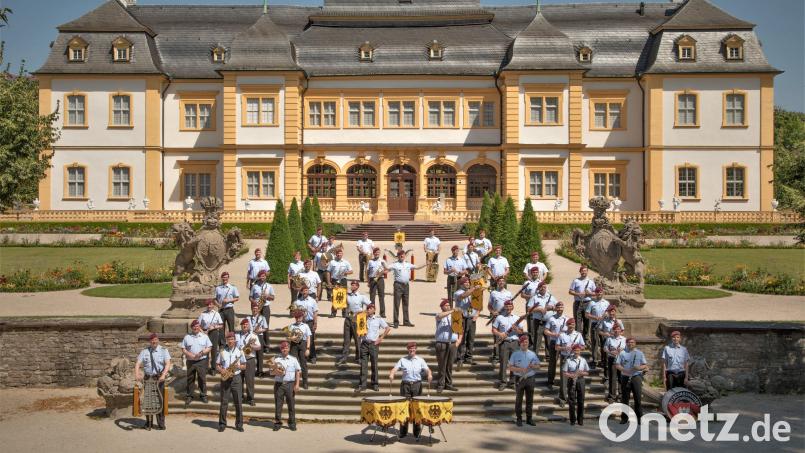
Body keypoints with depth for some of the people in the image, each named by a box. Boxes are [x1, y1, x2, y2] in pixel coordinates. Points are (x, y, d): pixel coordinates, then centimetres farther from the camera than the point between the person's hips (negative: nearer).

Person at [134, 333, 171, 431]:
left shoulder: (163, 351, 3)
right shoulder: (144, 352, 7)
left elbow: (168, 364, -7)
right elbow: (138, 364, -1)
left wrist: (163, 375, -23)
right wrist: (137, 374, -20)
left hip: (159, 379, -1)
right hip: (147, 379, 1)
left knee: (160, 400, -2)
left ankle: (161, 423, 6)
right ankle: (148, 423, 17)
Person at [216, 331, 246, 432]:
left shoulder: (239, 351, 4)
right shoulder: (222, 351, 5)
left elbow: (244, 366, 6)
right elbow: (217, 365, 9)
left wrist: (238, 366, -13)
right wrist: (221, 370, -11)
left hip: (236, 378, 0)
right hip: (225, 379, 0)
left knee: (238, 402, 0)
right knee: (224, 402, 1)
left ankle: (239, 424, 8)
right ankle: (222, 424, 9)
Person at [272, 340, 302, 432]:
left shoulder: (293, 359, 7)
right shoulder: (276, 359, 6)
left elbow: (298, 372, 5)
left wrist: (297, 384, -2)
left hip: (290, 384, 0)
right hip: (279, 384, 0)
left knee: (291, 404, 2)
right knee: (278, 404, 3)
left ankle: (292, 423, 11)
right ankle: (277, 422, 12)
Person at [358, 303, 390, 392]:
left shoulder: (378, 319, 3)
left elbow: (388, 328, 1)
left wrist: (380, 339, -3)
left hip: (374, 344, -2)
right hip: (364, 343, 2)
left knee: (374, 364, 2)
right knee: (363, 365, 1)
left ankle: (375, 384, 11)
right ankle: (362, 385, 4)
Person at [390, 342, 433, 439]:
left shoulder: (420, 360, 7)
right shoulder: (402, 360, 7)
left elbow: (427, 369, -5)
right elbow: (395, 368, -4)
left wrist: (429, 375, -26)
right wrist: (391, 375, -25)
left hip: (417, 385, 0)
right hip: (405, 384, 0)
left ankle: (417, 432, 12)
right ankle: (403, 431, 11)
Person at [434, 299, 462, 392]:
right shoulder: (439, 316, 2)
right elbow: (440, 316, -24)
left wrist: (459, 339, 3)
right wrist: (451, 311, -28)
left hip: (453, 343, 4)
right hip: (442, 343, -4)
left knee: (450, 365, 7)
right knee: (442, 365, -2)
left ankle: (448, 384, 15)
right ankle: (440, 385, 4)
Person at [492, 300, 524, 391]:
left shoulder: (517, 318, 9)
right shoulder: (499, 317, 4)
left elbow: (521, 332, 9)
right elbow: (493, 329, 4)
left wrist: (516, 329, -12)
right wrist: (499, 334, -15)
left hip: (514, 342, 2)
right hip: (504, 342, -2)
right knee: (503, 362, -3)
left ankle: (513, 381, 14)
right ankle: (503, 382, 4)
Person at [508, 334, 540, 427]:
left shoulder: (532, 354, 9)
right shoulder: (515, 354, 0)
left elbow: (538, 366, 11)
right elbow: (510, 367, -1)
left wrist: (533, 366, -11)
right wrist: (520, 369, -16)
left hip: (530, 378, 3)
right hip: (520, 379, -3)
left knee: (530, 399, 7)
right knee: (519, 399, 1)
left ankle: (529, 418, 16)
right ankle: (519, 418, 9)